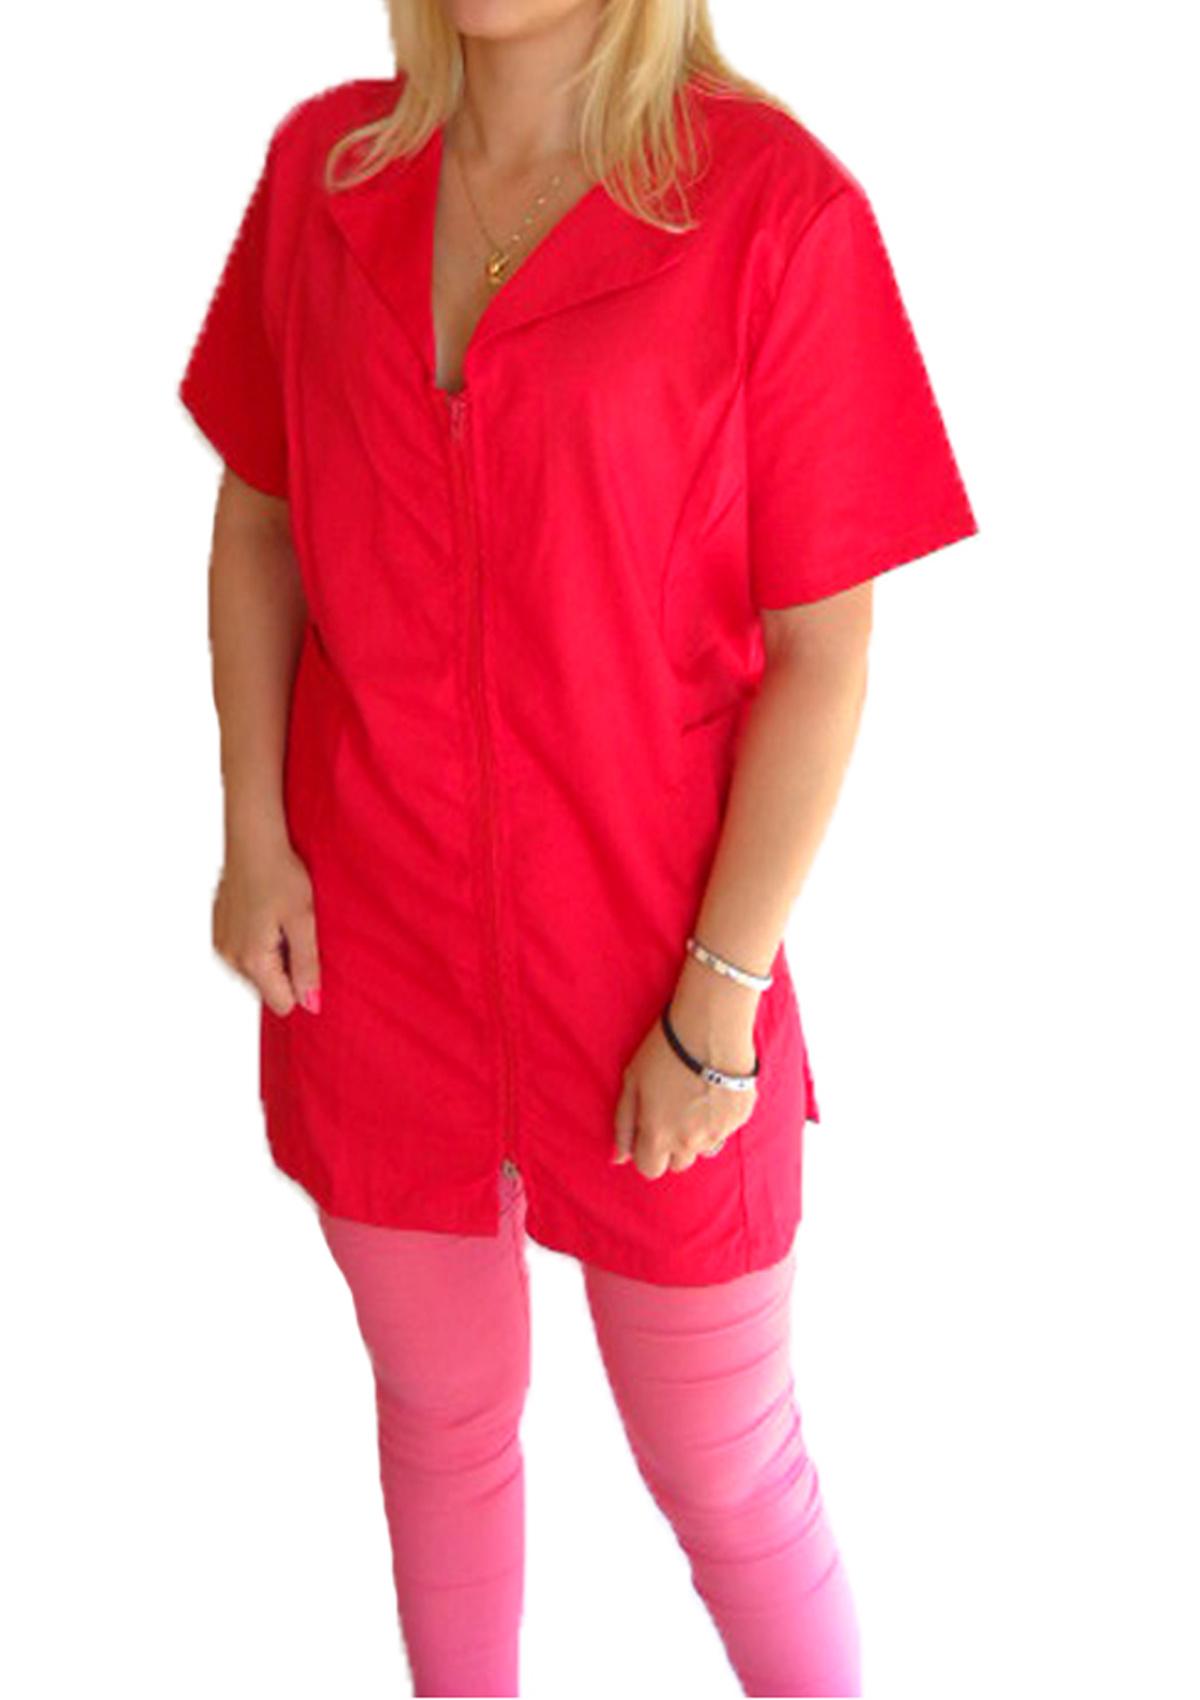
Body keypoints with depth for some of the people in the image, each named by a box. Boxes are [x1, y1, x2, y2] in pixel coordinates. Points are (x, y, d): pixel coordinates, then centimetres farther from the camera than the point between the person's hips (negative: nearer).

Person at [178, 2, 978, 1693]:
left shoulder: (776, 205, -14)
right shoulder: (325, 165, -1)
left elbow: (825, 652, -12)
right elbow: (255, 520, 8)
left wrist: (720, 1003, -13)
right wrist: (253, 833, -2)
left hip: (642, 969, -3)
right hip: (368, 941, 4)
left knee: (731, 1480, 13)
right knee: (441, 1415, 22)